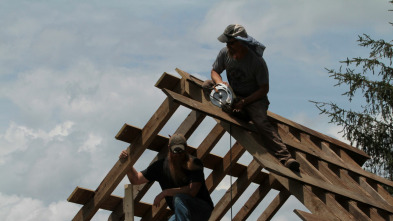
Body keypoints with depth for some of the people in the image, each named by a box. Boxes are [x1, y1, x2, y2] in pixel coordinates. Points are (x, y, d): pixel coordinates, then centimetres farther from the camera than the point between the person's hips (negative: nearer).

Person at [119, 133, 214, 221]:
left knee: (179, 198, -33)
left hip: (203, 209, -6)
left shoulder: (194, 164, -17)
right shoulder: (162, 165, -1)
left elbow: (192, 190, -30)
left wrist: (164, 193, -25)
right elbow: (136, 179, 7)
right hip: (181, 213, 6)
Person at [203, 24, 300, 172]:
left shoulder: (257, 61, -23)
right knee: (206, 85, -13)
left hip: (254, 99, -6)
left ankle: (285, 158, -43)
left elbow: (264, 89, -17)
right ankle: (238, 113, -15)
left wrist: (244, 102, -26)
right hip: (233, 94, 6)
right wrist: (221, 83, -21)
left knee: (262, 122, -32)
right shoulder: (225, 53, -10)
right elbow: (214, 71, 4)